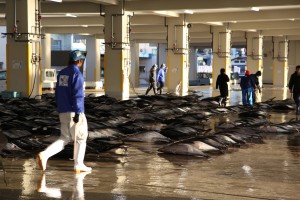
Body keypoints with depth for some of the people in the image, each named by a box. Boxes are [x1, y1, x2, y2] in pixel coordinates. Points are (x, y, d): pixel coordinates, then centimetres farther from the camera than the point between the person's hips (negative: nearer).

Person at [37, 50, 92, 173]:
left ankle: (44, 155, -4)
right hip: (74, 112, -8)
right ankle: (78, 165, 12)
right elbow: (78, 95, -20)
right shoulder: (77, 74, -13)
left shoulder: (61, 73, 13)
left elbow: (58, 93, 17)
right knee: (80, 138, 8)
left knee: (65, 138, 13)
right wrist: (78, 112, -21)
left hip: (63, 112, 8)